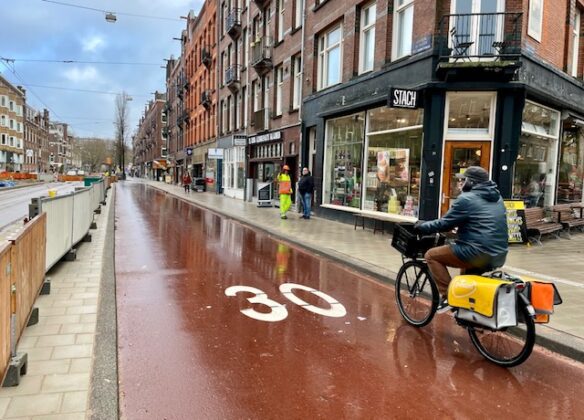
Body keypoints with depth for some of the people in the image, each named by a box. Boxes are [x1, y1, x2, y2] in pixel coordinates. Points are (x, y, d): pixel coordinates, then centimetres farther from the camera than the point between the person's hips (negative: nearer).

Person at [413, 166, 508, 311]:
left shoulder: (466, 199, -10)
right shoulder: (496, 197, 16)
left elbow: (445, 223, -7)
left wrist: (422, 226, 8)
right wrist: (455, 225, 35)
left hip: (479, 253, -9)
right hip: (499, 256, 9)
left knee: (431, 255, 4)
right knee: (467, 254, 38)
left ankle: (448, 296, -3)